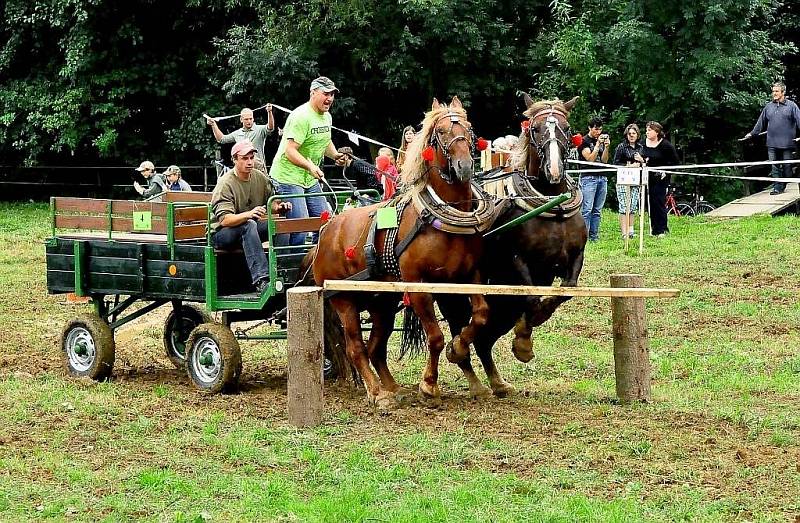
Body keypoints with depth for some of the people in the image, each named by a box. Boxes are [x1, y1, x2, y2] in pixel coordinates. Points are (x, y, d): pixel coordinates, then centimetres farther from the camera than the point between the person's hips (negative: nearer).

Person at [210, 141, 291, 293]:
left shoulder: (260, 178, 5)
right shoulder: (225, 184, -16)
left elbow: (272, 203, 10)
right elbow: (224, 219, -28)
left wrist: (279, 207, -16)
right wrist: (249, 214, -44)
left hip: (250, 228, 6)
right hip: (221, 233, -6)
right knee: (249, 225, -37)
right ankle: (261, 279, -48)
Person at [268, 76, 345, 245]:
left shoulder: (327, 117, 9)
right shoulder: (301, 116, -20)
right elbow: (290, 151, -27)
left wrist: (336, 155, 6)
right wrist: (310, 166, -40)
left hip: (310, 179, 9)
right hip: (288, 177, -9)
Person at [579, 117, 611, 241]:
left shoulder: (601, 140, 16)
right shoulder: (584, 141, -1)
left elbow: (604, 160, 9)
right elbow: (590, 159, -11)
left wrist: (606, 147, -5)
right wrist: (597, 145, -16)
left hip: (602, 178, 6)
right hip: (588, 177, -6)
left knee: (597, 210, 5)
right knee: (587, 210, -10)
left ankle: (594, 236, 7)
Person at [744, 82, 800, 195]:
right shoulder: (768, 107, 12)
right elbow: (761, 122, 21)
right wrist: (752, 133, 24)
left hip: (787, 143, -3)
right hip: (772, 144, 3)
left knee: (787, 166, 2)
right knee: (775, 167, -1)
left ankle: (783, 186, 15)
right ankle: (777, 187, 0)